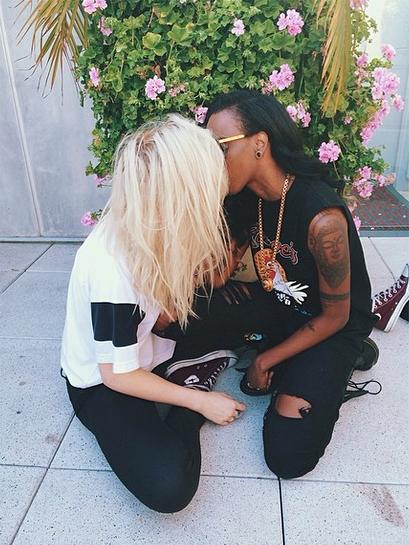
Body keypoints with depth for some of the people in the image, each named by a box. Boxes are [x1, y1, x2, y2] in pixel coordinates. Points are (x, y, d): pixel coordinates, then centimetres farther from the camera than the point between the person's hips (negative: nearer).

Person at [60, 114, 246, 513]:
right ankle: (192, 390, -4)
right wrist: (200, 401, -15)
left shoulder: (144, 228, -12)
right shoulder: (112, 270, -36)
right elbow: (117, 374, -24)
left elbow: (161, 317, -5)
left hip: (147, 349, 7)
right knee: (169, 486, -25)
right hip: (102, 383, -6)